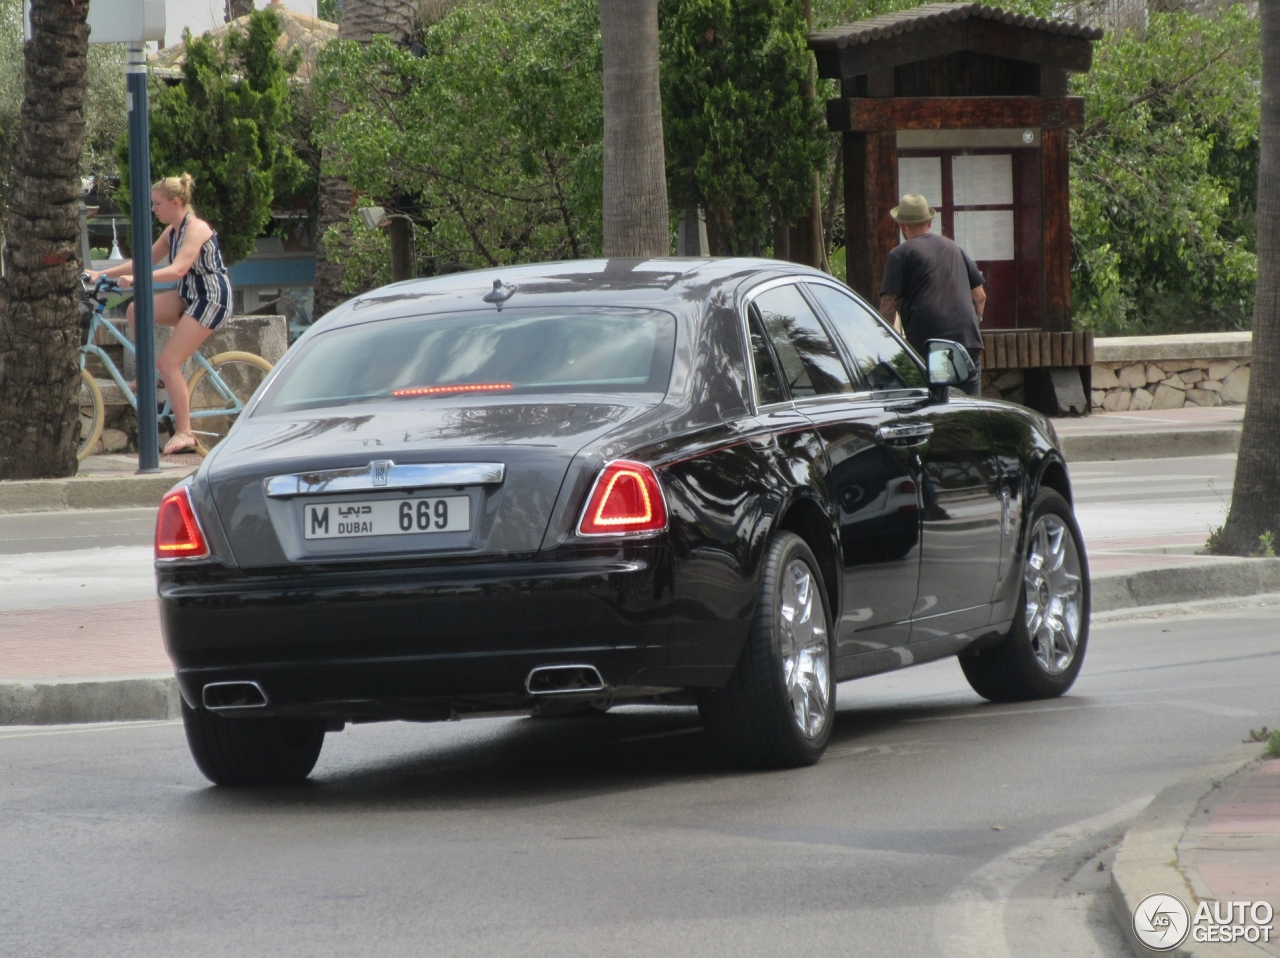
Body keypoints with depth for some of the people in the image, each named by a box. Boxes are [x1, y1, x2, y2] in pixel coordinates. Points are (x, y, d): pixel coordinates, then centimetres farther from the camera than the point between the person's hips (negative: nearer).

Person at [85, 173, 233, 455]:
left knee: (168, 362, -14)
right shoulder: (172, 231, 10)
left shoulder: (196, 228, -18)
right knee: (136, 310, -6)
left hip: (212, 298, -9)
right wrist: (101, 274, 7)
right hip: (190, 296, 9)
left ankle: (184, 433, -9)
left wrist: (135, 279, -39)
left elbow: (178, 269, -30)